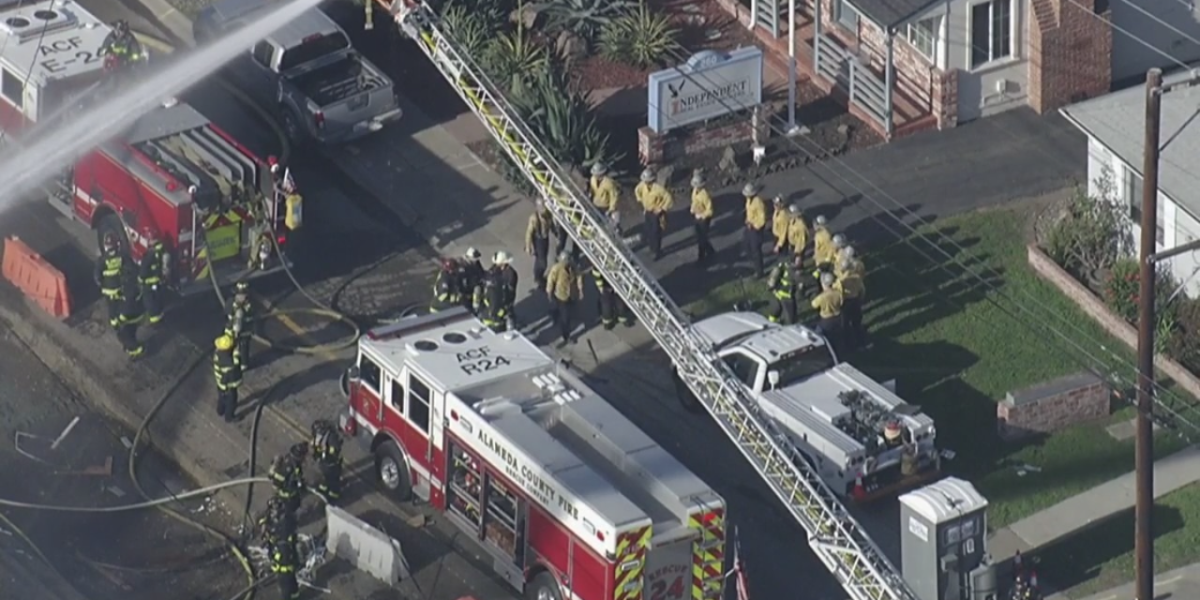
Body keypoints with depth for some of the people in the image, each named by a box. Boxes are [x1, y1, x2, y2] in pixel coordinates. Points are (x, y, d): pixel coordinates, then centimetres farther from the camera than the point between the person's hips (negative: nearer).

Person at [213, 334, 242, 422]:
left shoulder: (217, 353, -21)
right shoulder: (229, 363, -45)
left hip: (220, 383, 7)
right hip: (228, 385, -7)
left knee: (222, 397, 33)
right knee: (231, 401, 21)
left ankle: (220, 411, 57)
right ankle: (229, 417, 44)